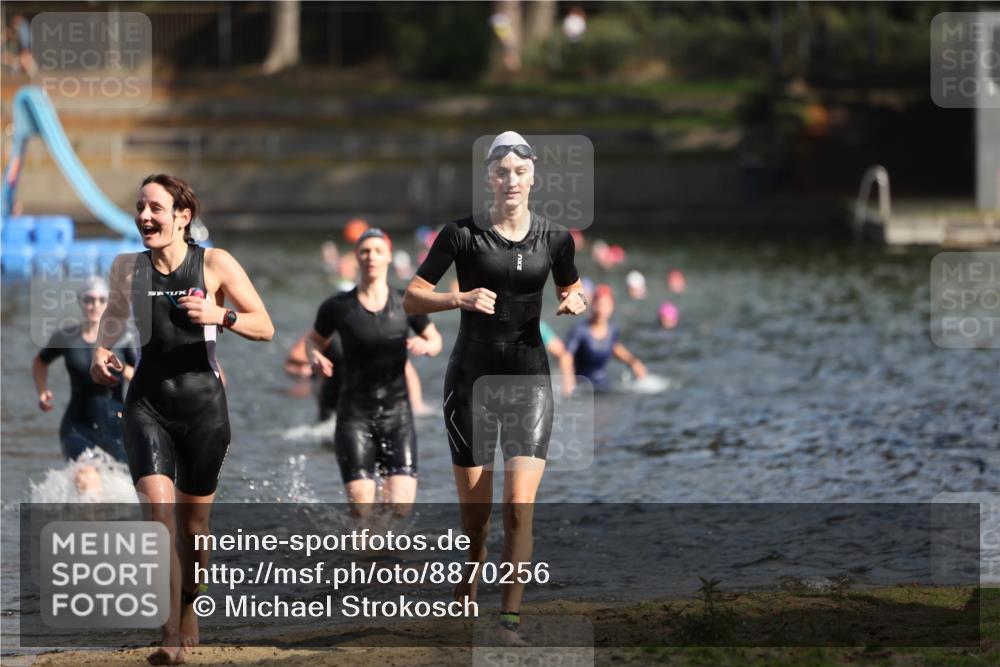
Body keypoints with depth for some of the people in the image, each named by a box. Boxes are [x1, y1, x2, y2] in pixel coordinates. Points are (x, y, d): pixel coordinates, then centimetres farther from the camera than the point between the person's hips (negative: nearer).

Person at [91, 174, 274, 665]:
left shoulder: (215, 264, -5)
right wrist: (101, 348, 7)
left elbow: (265, 328, -4)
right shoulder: (127, 268, 3)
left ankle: (189, 610, 34)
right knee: (158, 509, -17)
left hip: (202, 403, -1)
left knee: (193, 520, 8)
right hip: (147, 403, 1)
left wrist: (220, 316, -22)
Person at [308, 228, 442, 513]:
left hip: (396, 411, 1)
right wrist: (315, 356, -9)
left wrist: (425, 345, -9)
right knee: (361, 509, -13)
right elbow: (315, 340, 13)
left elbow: (435, 340, 14)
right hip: (355, 412, -1)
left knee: (402, 506, -9)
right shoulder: (338, 307, -3)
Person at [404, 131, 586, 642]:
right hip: (471, 379, -1)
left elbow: (571, 290, 22)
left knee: (519, 507, -13)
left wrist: (574, 303, -2)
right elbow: (411, 299, -5)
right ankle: (464, 602, 27)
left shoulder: (554, 239, 4)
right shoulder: (462, 234, -4)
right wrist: (460, 299, -23)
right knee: (474, 516, 3)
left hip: (530, 377, 1)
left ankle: (510, 619, -8)